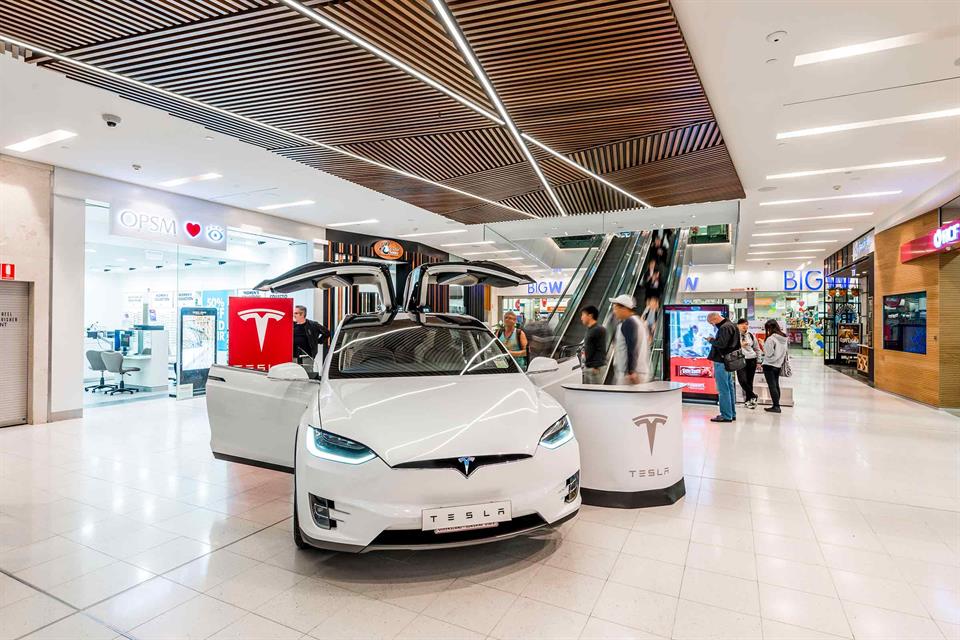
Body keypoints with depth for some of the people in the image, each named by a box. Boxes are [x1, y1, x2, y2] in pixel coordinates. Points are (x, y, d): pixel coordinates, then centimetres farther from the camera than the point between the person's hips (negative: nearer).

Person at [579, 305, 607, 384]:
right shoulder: (589, 329, 16)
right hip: (587, 367, 10)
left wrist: (596, 367, -20)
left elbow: (601, 350, -17)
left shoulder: (599, 330, -13)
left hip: (595, 368, -10)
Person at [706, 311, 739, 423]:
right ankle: (731, 414, 22)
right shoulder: (731, 325, 17)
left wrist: (711, 340, -7)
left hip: (721, 361, -11)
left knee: (723, 389, -6)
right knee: (729, 388, 14)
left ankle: (726, 415, -3)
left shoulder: (724, 327, -16)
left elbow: (721, 344, -24)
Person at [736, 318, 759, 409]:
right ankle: (753, 396, 3)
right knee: (742, 380, -16)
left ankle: (748, 401, 16)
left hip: (751, 361, 4)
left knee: (749, 381, 5)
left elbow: (757, 349, 20)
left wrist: (757, 359, 15)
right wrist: (740, 345, -20)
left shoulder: (751, 335, 10)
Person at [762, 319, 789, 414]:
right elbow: (785, 352, 12)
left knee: (772, 385, -3)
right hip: (778, 365, 8)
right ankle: (776, 405, 20)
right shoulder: (784, 338, 6)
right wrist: (782, 361, 18)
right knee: (776, 385, 15)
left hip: (769, 365, -8)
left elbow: (768, 354, -19)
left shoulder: (770, 339, -18)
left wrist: (764, 345, -5)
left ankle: (776, 406, -3)